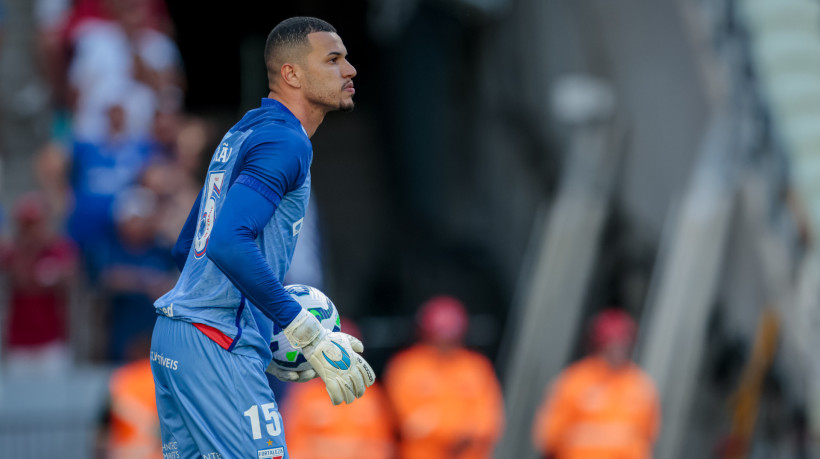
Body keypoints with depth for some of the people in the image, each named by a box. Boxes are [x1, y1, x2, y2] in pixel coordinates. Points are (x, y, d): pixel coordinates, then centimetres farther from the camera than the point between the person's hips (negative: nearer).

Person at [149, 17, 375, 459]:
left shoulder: (241, 136, 20)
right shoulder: (284, 141, -11)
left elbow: (185, 249, 26)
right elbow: (228, 243, -26)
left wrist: (258, 341, 26)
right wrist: (310, 336, -23)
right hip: (215, 347, -10)